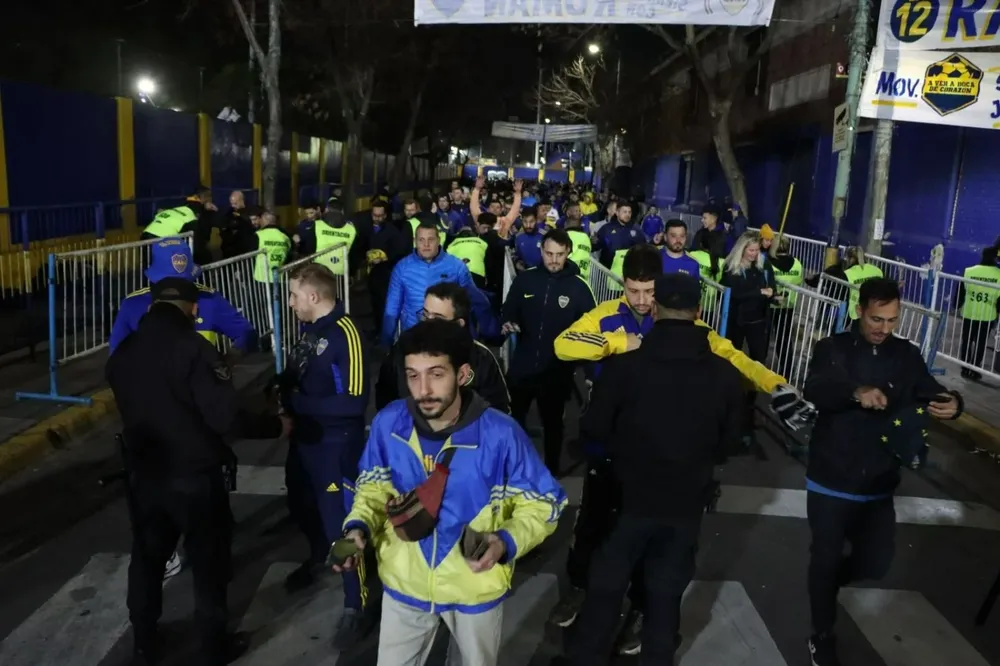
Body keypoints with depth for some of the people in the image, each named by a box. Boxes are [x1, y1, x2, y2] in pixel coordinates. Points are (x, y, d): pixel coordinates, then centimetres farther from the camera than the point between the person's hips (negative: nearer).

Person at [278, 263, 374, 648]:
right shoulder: (309, 329, 4)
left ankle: (356, 606, 18)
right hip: (305, 439, 9)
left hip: (337, 445, -9)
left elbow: (354, 401, -28)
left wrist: (296, 403, -21)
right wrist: (282, 389, -5)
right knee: (302, 508, 27)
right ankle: (317, 558, 56)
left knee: (341, 523, 1)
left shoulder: (344, 334, -23)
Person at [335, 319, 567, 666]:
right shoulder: (388, 423, -16)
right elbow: (374, 488, 1)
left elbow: (543, 504, -13)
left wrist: (506, 542, -29)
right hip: (404, 584, 2)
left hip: (476, 587, -1)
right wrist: (359, 527, -17)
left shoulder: (500, 433, -24)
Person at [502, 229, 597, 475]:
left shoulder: (579, 286, -10)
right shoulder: (524, 279, -3)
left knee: (552, 424, 17)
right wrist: (509, 324, -12)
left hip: (557, 370, -2)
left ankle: (551, 473, 35)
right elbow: (509, 312, 7)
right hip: (522, 366, 2)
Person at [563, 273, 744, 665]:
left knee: (605, 588, 16)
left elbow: (594, 429, -8)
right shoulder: (726, 375, -9)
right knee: (666, 595, 19)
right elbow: (729, 442, 3)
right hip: (686, 503, 2)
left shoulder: (623, 364, -18)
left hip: (628, 497, -2)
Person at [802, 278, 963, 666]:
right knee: (825, 558, 8)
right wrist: (855, 392, -43)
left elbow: (929, 393, -5)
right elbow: (814, 391, -24)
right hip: (830, 481, -3)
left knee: (876, 564, 11)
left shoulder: (907, 356, 3)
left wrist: (950, 403, -28)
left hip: (879, 485, 3)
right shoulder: (832, 349, -8)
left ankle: (826, 583, 44)